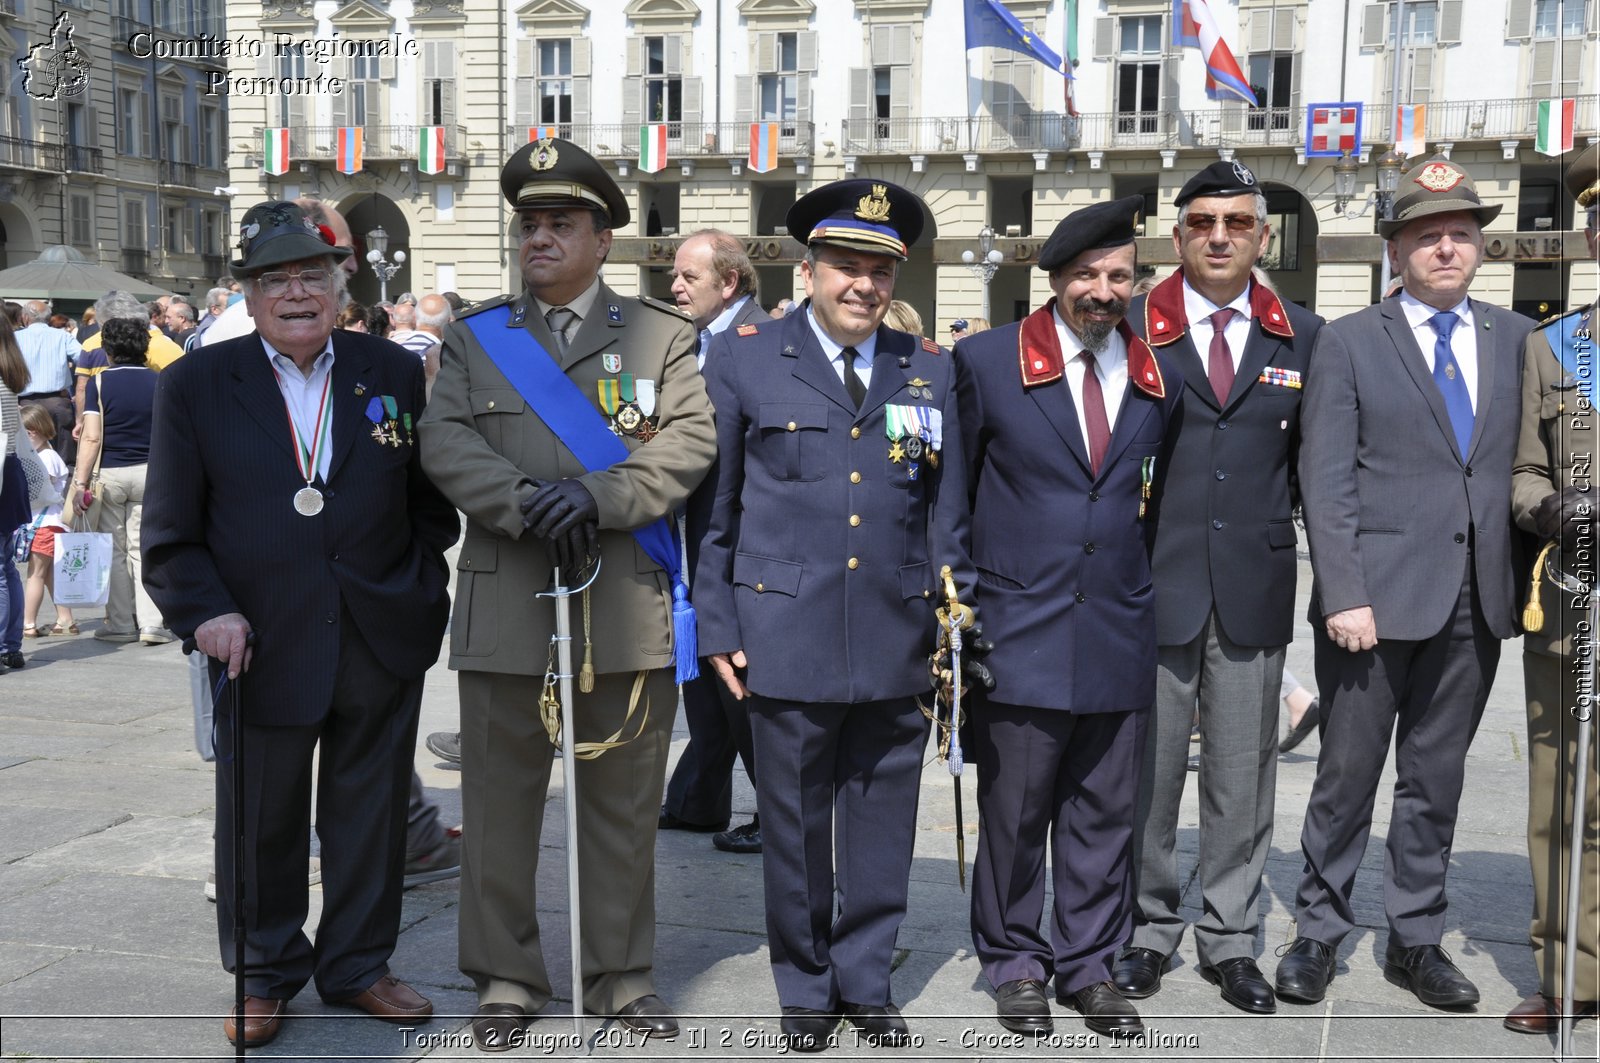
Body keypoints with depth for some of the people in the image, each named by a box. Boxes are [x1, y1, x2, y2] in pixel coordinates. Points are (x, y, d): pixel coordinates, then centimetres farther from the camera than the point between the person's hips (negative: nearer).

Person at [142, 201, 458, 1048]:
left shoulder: (395, 375, 4)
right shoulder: (196, 384, 0)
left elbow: (432, 500, 10)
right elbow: (170, 531, 0)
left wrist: (422, 589, 3)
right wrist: (205, 611, -10)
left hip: (383, 645, 2)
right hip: (263, 647, -1)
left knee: (369, 813, 12)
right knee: (260, 823, 11)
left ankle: (357, 965, 30)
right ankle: (264, 976, 30)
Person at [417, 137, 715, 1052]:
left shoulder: (663, 335, 9)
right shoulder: (474, 338, 12)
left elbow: (690, 441, -4)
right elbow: (445, 442, -1)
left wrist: (597, 496, -17)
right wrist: (526, 503, -16)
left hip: (628, 609, 0)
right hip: (505, 608, 1)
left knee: (623, 804, 8)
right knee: (501, 800, 7)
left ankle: (624, 974, 22)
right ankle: (507, 977, 21)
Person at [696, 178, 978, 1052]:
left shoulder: (931, 371, 9)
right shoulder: (742, 360, 1)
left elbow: (947, 512, 12)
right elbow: (713, 508, 2)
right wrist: (717, 627, -1)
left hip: (898, 644, 2)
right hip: (787, 638, -2)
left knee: (882, 826, 11)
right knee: (794, 826, 9)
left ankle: (867, 981, 29)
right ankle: (804, 988, 27)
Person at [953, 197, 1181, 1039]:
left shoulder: (1159, 379, 8)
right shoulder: (986, 361, -2)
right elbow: (951, 489, 3)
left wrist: (1136, 576, 13)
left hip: (1119, 631, 3)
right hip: (1018, 625, -3)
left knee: (1103, 812, 10)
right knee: (1013, 810, 6)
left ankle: (1089, 964, 24)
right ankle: (1014, 963, 23)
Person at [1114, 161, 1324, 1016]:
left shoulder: (1303, 338, 7)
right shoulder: (1129, 329, 0)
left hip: (1254, 594, 2)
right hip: (1151, 588, -2)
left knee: (1242, 777, 9)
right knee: (1145, 774, 6)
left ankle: (1229, 938, 24)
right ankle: (1148, 930, 23)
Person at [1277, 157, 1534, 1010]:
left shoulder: (1515, 339, 11)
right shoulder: (1347, 342, 0)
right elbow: (1327, 483, -5)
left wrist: (1516, 583, -1)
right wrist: (1343, 595, -13)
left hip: (1475, 602, 3)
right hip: (1376, 596, -3)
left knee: (1437, 777, 12)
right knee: (1348, 772, 5)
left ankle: (1416, 939, 24)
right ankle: (1319, 931, 20)